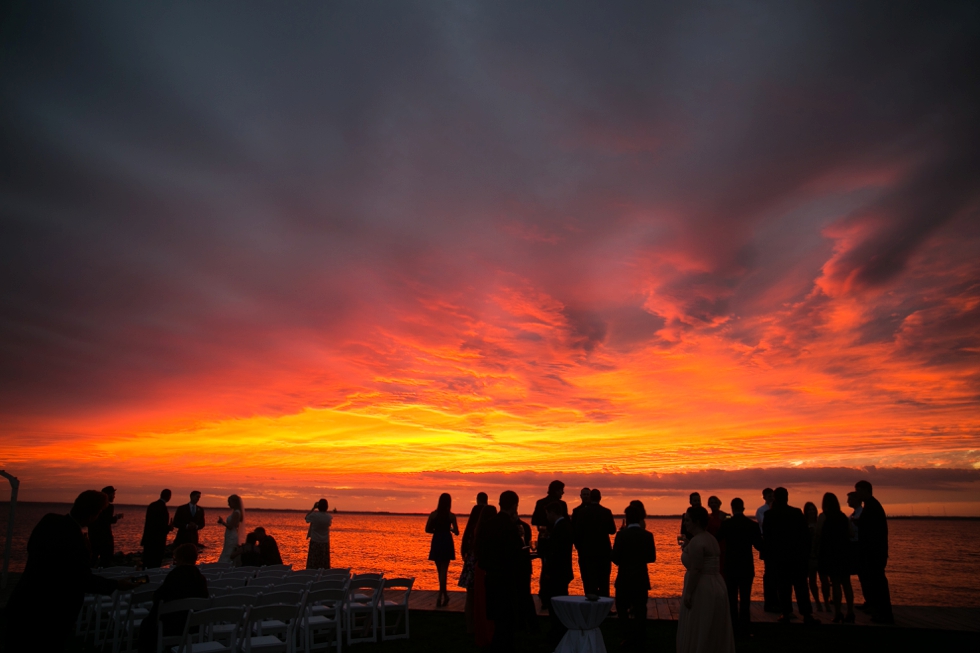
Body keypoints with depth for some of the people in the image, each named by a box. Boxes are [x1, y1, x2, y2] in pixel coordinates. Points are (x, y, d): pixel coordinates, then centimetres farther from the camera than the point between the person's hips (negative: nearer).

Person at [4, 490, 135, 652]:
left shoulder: (50, 519, -9)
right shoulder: (75, 541, -30)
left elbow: (32, 548, 11)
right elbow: (84, 581, -19)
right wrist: (118, 585, -7)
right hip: (47, 615, -7)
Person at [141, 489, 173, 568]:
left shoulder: (152, 505, 7)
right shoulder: (162, 507, -18)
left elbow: (148, 522, 13)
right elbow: (162, 525, -21)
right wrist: (169, 528, -3)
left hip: (148, 538, 8)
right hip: (157, 540, -8)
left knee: (147, 560, 15)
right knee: (155, 563, -1)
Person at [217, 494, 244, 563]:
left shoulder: (236, 513, -15)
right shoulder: (236, 512, 14)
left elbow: (231, 526, -17)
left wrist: (222, 522, -6)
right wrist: (223, 522, 13)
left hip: (232, 538, -10)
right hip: (231, 538, 10)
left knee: (226, 558, -8)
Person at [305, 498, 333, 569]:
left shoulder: (314, 515, -15)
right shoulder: (329, 517, -7)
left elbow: (306, 518, 6)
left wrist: (313, 508, 8)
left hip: (314, 542, -2)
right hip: (325, 543, 2)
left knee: (312, 566, 3)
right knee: (324, 566, 8)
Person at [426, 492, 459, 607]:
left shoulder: (433, 514, -2)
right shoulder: (451, 516, -6)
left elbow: (427, 529, -2)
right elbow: (456, 532, -4)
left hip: (436, 543, 2)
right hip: (447, 543, -2)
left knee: (440, 570, 15)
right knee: (443, 570, 1)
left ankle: (445, 595, 25)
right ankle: (440, 596, -11)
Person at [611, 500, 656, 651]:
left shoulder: (622, 534, -14)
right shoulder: (647, 535, -6)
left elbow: (615, 558, -13)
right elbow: (652, 557, 1)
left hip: (624, 578, -3)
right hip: (641, 578, 3)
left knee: (622, 607, 14)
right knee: (640, 609, 14)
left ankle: (629, 637, 7)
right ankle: (639, 641, 18)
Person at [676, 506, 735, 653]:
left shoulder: (696, 541, -18)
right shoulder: (711, 539, 12)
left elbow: (695, 570, -23)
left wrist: (688, 593, -20)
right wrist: (688, 549, 13)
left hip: (702, 590, -10)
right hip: (716, 587, 10)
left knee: (697, 634, 1)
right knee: (713, 634, 17)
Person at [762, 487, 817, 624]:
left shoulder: (769, 515, -6)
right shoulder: (797, 512, -5)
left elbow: (766, 536, -2)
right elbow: (805, 534, -2)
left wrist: (770, 554, 9)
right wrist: (806, 553, 5)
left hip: (780, 555, -1)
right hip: (798, 555, 1)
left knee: (784, 586, 5)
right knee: (801, 585, 5)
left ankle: (786, 613, 3)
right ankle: (807, 614, 1)